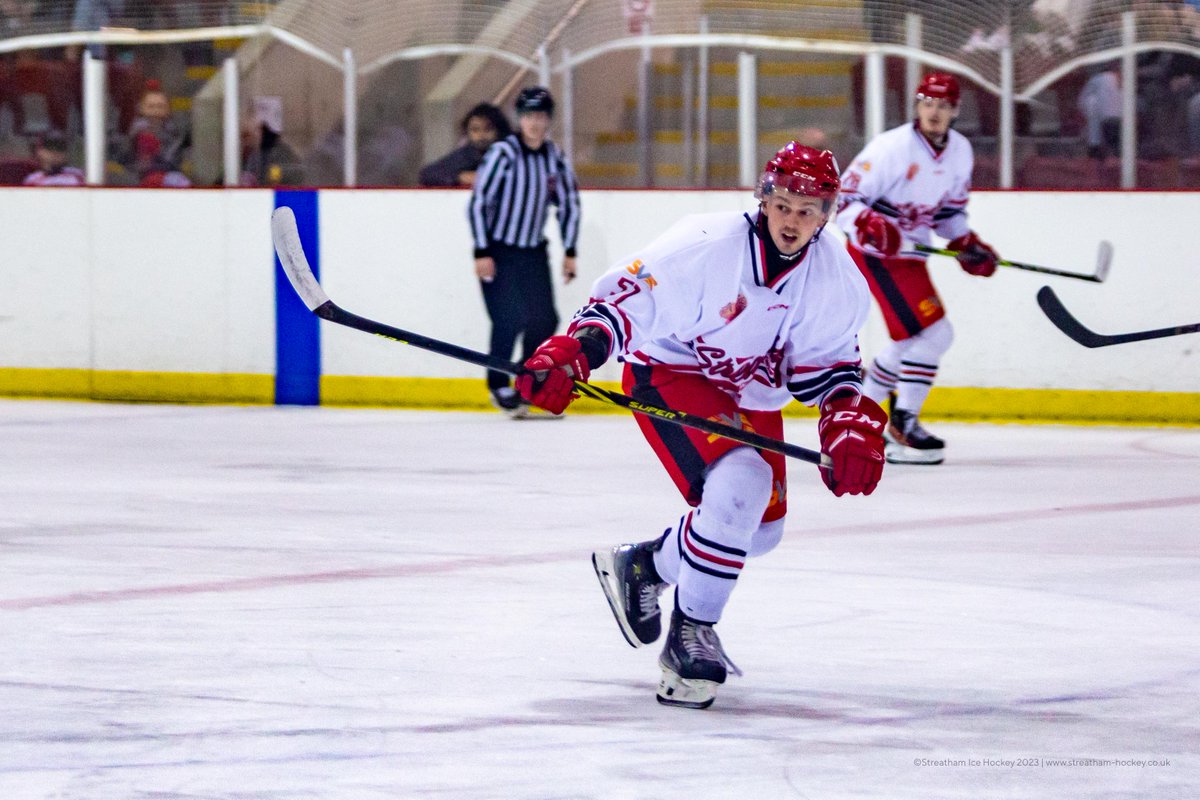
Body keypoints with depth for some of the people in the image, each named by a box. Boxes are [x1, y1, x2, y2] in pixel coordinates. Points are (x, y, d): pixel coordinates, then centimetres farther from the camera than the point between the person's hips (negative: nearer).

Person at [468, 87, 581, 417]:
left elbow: (568, 203, 11)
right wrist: (482, 253, -17)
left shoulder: (555, 157, 1)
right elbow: (478, 202, -14)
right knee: (509, 320, -11)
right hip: (498, 251, -5)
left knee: (545, 320, -1)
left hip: (534, 252, 5)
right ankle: (499, 385, 6)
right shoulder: (502, 153, -15)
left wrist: (570, 252, 8)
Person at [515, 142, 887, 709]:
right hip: (668, 375, -7)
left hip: (750, 395, 7)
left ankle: (641, 566, 37)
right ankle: (690, 633, -18)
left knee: (760, 527, 12)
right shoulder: (706, 245, -28)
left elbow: (829, 362, -1)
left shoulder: (836, 278, -11)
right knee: (739, 483, -29)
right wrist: (567, 356, -37)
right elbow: (624, 299, -24)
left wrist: (851, 426, -17)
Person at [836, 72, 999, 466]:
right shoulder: (892, 147, -19)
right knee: (933, 332, -17)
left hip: (910, 254, 9)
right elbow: (845, 199, -19)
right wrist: (868, 225, -37)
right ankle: (903, 427, -11)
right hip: (876, 253, -9)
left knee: (913, 340, 17)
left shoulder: (960, 151, 4)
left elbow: (949, 210, 18)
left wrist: (967, 244, 3)